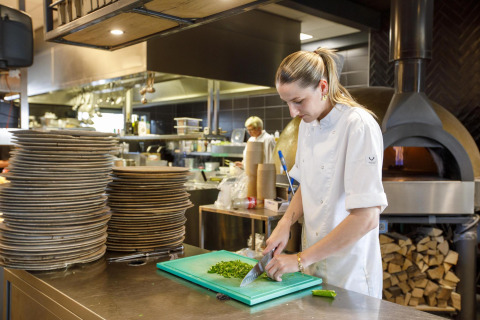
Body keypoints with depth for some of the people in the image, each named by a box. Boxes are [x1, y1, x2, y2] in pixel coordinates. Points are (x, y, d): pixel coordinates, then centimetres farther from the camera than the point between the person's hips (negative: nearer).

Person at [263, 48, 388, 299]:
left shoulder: (359, 126, -21)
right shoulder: (307, 124, 2)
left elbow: (367, 217, -26)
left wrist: (301, 259, -22)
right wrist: (284, 224, -4)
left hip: (348, 272, -6)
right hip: (314, 263, 7)